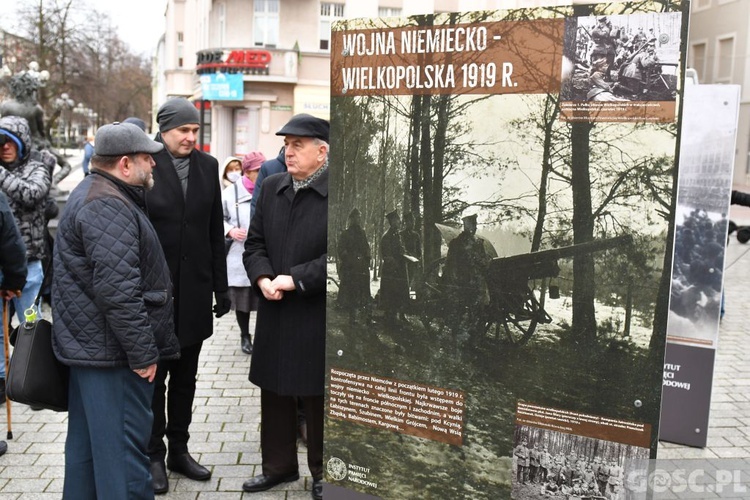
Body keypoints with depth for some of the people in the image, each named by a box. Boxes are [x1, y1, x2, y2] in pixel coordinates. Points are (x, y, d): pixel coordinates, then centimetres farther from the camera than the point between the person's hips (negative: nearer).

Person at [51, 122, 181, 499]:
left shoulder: (92, 195, 17)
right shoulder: (108, 206, -18)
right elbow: (117, 289, -26)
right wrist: (142, 353, -19)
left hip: (88, 343, 11)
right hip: (112, 351, -11)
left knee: (87, 441, 19)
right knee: (123, 444, -5)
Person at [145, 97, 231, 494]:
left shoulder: (207, 166, 6)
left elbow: (216, 231, 8)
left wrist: (220, 286, 7)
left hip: (194, 289, 4)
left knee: (185, 376, 14)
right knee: (153, 376, 8)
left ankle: (179, 449, 28)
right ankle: (154, 456, 21)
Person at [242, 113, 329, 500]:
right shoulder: (271, 187, 9)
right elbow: (254, 243, 9)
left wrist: (295, 280, -18)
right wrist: (263, 279, -8)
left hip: (318, 313, -5)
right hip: (274, 311, 6)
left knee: (317, 397, 8)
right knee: (274, 392, 15)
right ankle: (279, 465, 34)